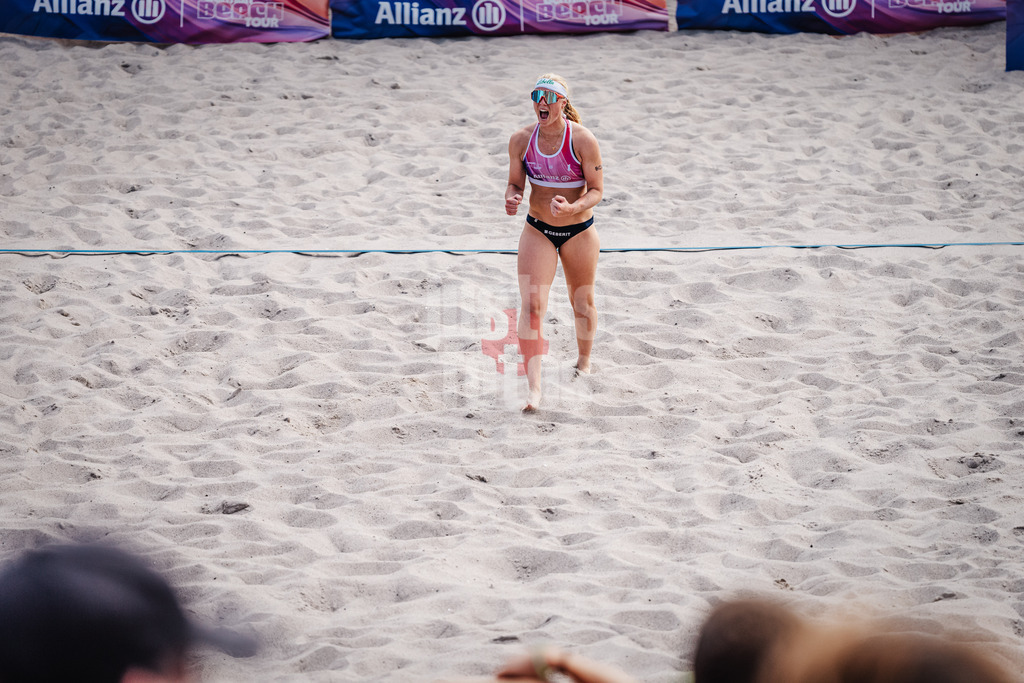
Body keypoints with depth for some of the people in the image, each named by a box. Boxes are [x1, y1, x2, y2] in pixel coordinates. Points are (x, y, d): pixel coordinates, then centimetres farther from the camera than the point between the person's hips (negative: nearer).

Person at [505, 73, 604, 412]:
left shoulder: (583, 141, -17)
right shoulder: (521, 139, -8)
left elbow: (597, 190, -13)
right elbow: (515, 183, 3)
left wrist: (572, 208, -31)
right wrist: (512, 198, -20)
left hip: (579, 231, -1)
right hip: (537, 229, 1)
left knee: (582, 302, 16)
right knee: (531, 305, -15)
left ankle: (584, 362, 44)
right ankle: (534, 387, -18)